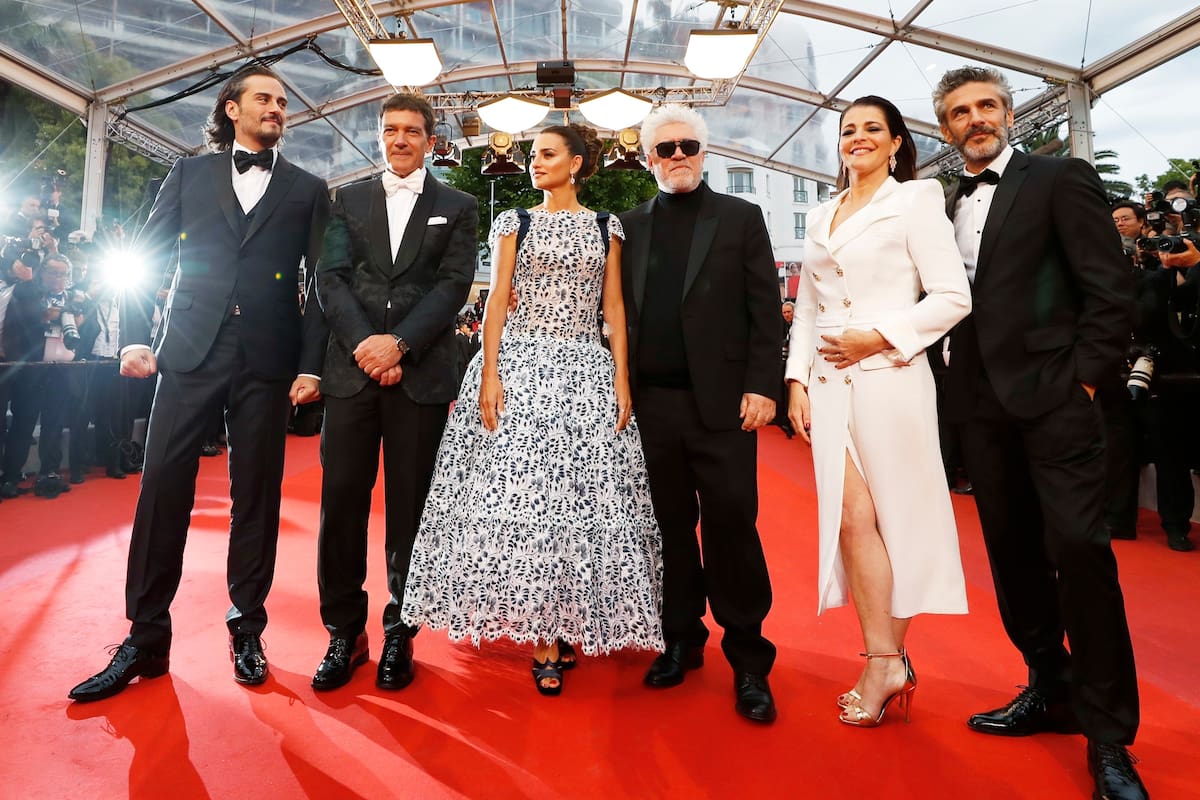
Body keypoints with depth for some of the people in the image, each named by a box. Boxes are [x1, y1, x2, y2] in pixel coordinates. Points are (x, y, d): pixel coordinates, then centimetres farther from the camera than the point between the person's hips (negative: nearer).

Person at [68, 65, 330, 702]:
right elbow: (143, 258, 11)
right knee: (161, 489, 0)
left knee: (256, 496, 4)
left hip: (266, 362, -1)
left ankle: (246, 631, 18)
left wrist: (311, 364, -4)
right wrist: (136, 337, -2)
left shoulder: (308, 190, 11)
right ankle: (146, 639, 13)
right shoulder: (189, 174, 14)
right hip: (189, 355, 1)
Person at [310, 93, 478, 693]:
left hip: (421, 375, -1)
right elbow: (330, 278, 5)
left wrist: (399, 343, -13)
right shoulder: (349, 200, 16)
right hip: (351, 371, 2)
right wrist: (364, 342, -11)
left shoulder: (457, 207, 11)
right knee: (341, 504, 1)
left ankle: (399, 633, 18)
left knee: (409, 509, 3)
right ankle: (345, 633, 16)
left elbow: (453, 284, -1)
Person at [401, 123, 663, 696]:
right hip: (521, 365, -1)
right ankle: (542, 637, 5)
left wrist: (622, 380, -2)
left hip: (588, 371, 1)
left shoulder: (606, 228, 12)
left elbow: (614, 308, 8)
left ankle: (567, 624, 15)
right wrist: (488, 374, -9)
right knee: (521, 492, -6)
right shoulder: (515, 223, 10)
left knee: (585, 493, -1)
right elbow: (497, 298, 2)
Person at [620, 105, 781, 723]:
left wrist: (761, 386, -8)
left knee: (731, 526, -1)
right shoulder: (631, 225, 15)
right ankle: (681, 641, 26)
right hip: (652, 402, 3)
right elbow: (622, 311, 11)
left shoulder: (741, 218, 7)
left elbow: (766, 311, 1)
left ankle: (748, 660, 13)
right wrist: (622, 389, 4)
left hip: (721, 401, -2)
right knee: (672, 527, 10)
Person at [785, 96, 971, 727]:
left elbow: (953, 297, -6)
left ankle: (888, 658, 15)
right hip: (828, 383, 5)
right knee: (851, 519, -1)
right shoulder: (821, 218, 19)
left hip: (889, 377, -4)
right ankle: (886, 663, 9)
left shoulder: (914, 201, 3)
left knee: (894, 515, 2)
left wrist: (879, 337, -14)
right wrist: (797, 379, 7)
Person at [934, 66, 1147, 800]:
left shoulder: (1062, 178, 1)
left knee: (1079, 551, -8)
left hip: (1053, 396, -5)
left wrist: (1083, 378, -10)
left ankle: (1109, 734, 6)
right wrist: (957, 382, 4)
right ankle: (1052, 690, 25)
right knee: (1013, 553, 10)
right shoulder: (945, 208, 16)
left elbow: (1110, 287, -5)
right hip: (982, 404, 6)